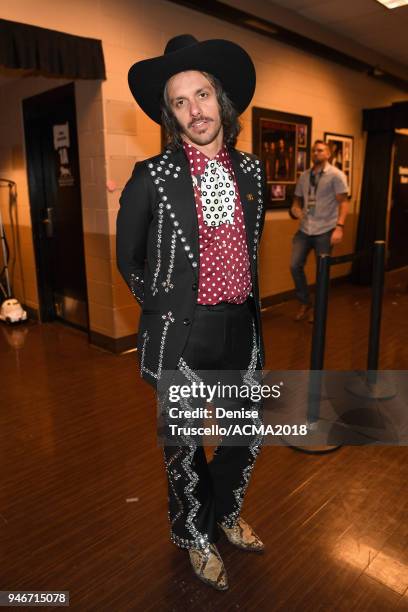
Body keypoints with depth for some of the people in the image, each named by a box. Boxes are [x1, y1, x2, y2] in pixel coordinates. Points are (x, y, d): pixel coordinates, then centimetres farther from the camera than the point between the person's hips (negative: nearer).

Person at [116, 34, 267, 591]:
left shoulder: (252, 171, 5)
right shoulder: (152, 178, -9)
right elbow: (128, 260, 3)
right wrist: (161, 308, 3)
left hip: (242, 326, 5)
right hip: (184, 334, -4)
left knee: (248, 434, 18)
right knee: (186, 446, 12)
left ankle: (226, 513, 49)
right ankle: (194, 536, 42)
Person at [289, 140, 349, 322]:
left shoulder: (336, 175, -4)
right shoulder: (304, 175, 12)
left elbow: (343, 202, -9)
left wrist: (339, 227, -21)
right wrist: (295, 208, -5)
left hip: (325, 231, -4)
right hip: (304, 229, 5)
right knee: (295, 266, -2)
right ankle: (305, 303, 19)